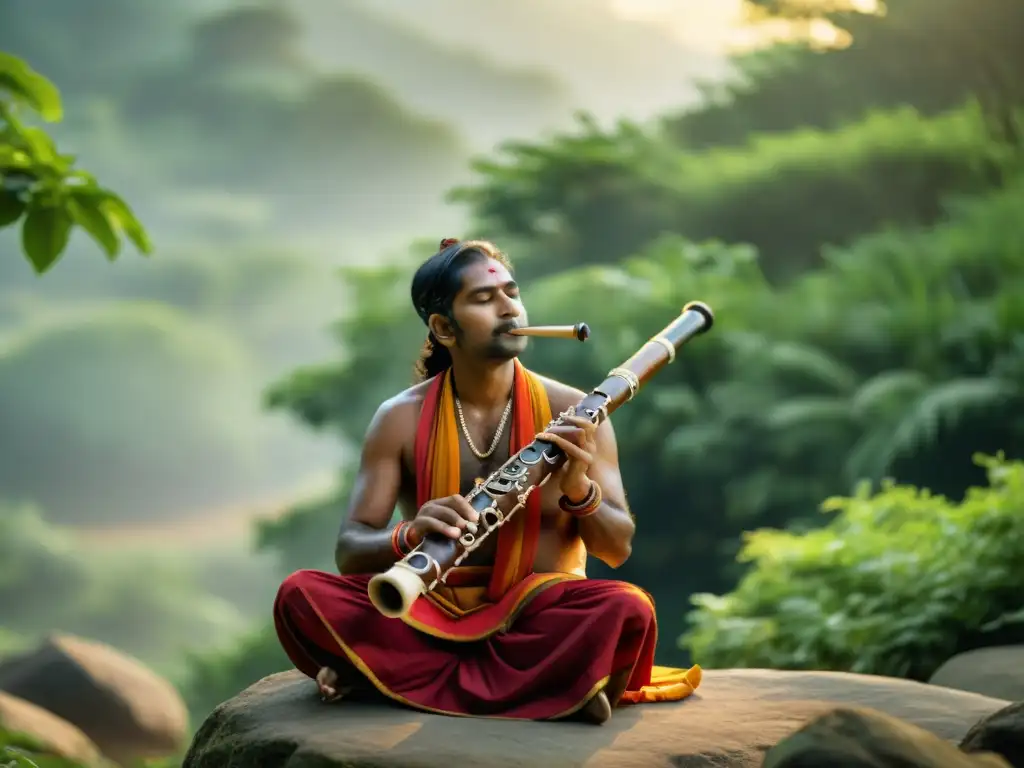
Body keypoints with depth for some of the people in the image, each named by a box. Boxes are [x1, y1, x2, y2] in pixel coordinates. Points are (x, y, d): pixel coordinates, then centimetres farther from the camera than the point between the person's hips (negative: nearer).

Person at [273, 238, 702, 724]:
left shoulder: (572, 412, 1)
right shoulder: (400, 419, 1)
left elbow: (617, 548, 0)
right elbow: (349, 552, -4)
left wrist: (579, 490, -22)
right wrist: (408, 536, -27)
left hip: (537, 620, 0)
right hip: (431, 618, 0)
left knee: (627, 609, -33)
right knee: (300, 594, -25)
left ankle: (383, 676, -27)